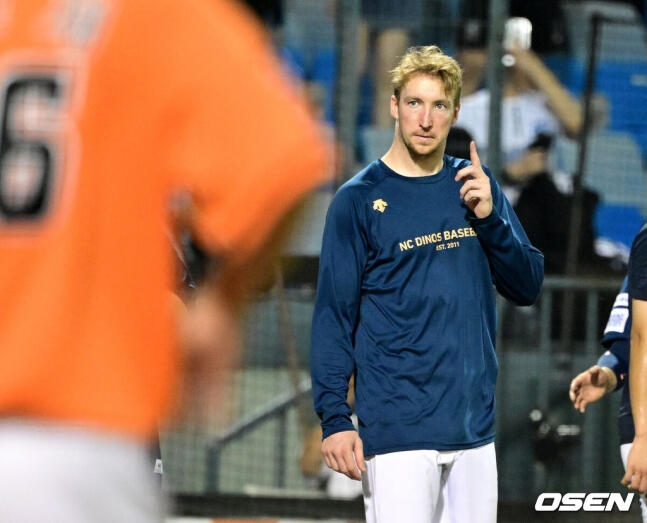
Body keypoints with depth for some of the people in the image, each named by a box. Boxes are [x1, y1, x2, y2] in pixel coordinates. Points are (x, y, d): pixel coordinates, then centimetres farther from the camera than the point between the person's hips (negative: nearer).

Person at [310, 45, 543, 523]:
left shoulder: (476, 185, 11)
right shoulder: (359, 199, -3)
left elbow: (528, 287, 9)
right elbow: (334, 315, -5)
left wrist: (490, 217, -7)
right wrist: (335, 418, -13)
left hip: (475, 426, 5)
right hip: (397, 428, -5)